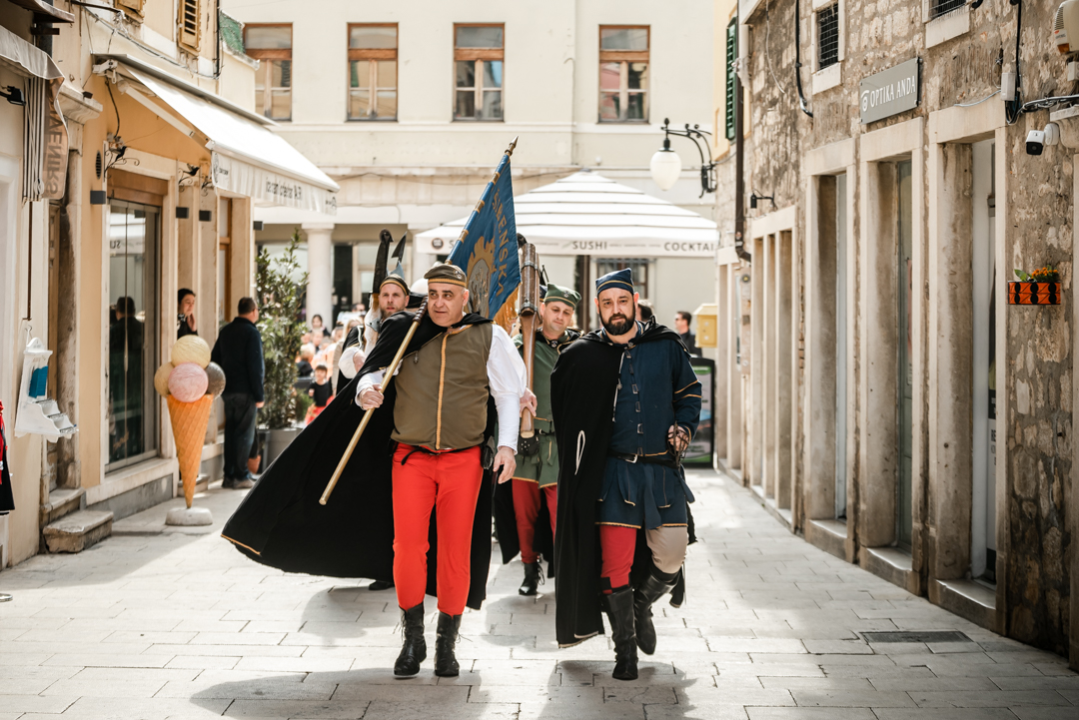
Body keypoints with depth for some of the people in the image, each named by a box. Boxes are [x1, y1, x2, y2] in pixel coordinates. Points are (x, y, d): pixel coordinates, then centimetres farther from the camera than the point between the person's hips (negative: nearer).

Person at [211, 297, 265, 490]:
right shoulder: (252, 333, -12)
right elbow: (255, 367, -15)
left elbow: (215, 360, 16)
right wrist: (259, 396, -12)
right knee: (245, 433, -1)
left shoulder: (225, 331, 10)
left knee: (230, 432, 11)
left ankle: (229, 475, 13)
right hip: (245, 391, -7)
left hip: (227, 391, 7)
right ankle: (241, 476, -1)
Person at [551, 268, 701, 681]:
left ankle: (641, 605, 32)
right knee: (615, 562, -5)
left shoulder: (666, 346, 4)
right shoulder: (582, 356, 0)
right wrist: (579, 455, 5)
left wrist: (684, 428, 1)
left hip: (662, 468, 2)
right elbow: (565, 413, 12)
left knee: (671, 555, 0)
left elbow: (690, 392, 16)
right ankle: (625, 651, 8)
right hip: (613, 471, -2)